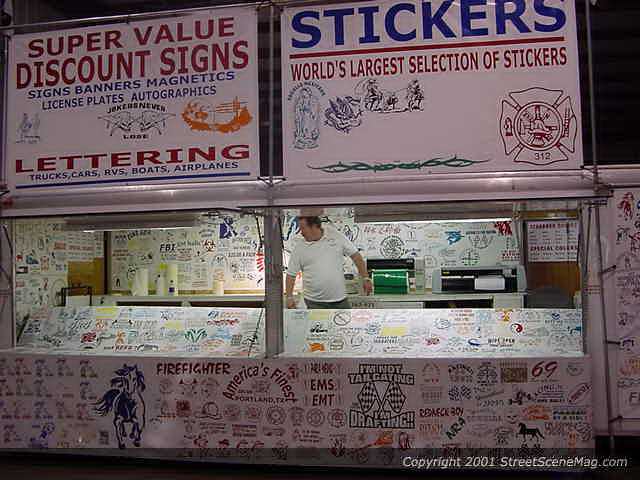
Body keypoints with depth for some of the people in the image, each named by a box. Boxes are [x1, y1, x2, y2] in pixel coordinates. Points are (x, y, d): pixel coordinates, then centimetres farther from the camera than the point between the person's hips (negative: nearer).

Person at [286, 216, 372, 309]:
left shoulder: (335, 235, -1)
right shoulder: (299, 248, -1)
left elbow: (355, 255, 3)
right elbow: (291, 274, 3)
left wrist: (365, 278, 0)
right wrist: (289, 297, -5)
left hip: (340, 299, 1)